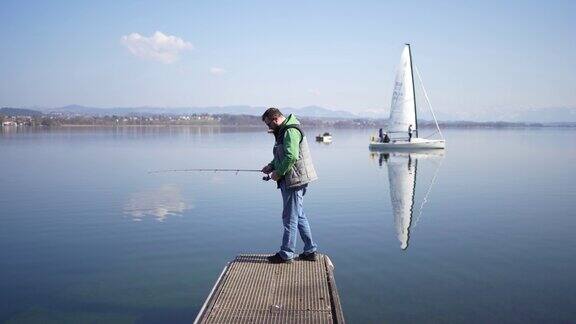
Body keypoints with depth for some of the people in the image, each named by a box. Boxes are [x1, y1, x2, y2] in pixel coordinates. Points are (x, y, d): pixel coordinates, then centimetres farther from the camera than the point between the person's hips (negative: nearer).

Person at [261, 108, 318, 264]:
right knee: (299, 216, 15)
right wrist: (271, 166, 9)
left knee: (290, 218, -2)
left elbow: (291, 156, -26)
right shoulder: (283, 131, 17)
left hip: (294, 181, -11)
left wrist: (278, 172, -17)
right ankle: (310, 251, 23)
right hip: (292, 181, 11)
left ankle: (286, 254, 8)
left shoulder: (290, 131, -16)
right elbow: (282, 155, 25)